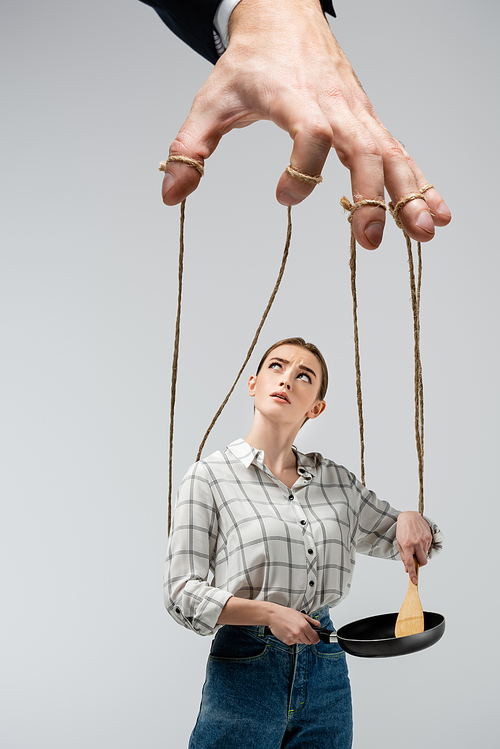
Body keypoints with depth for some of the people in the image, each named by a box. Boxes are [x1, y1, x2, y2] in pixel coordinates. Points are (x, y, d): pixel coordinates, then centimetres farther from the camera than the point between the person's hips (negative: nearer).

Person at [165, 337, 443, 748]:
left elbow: (395, 537, 20)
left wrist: (411, 520, -3)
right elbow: (182, 592, -7)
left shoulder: (335, 479, 8)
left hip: (326, 674, 4)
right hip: (244, 669, -4)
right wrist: (269, 612, -20)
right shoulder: (210, 477, -4)